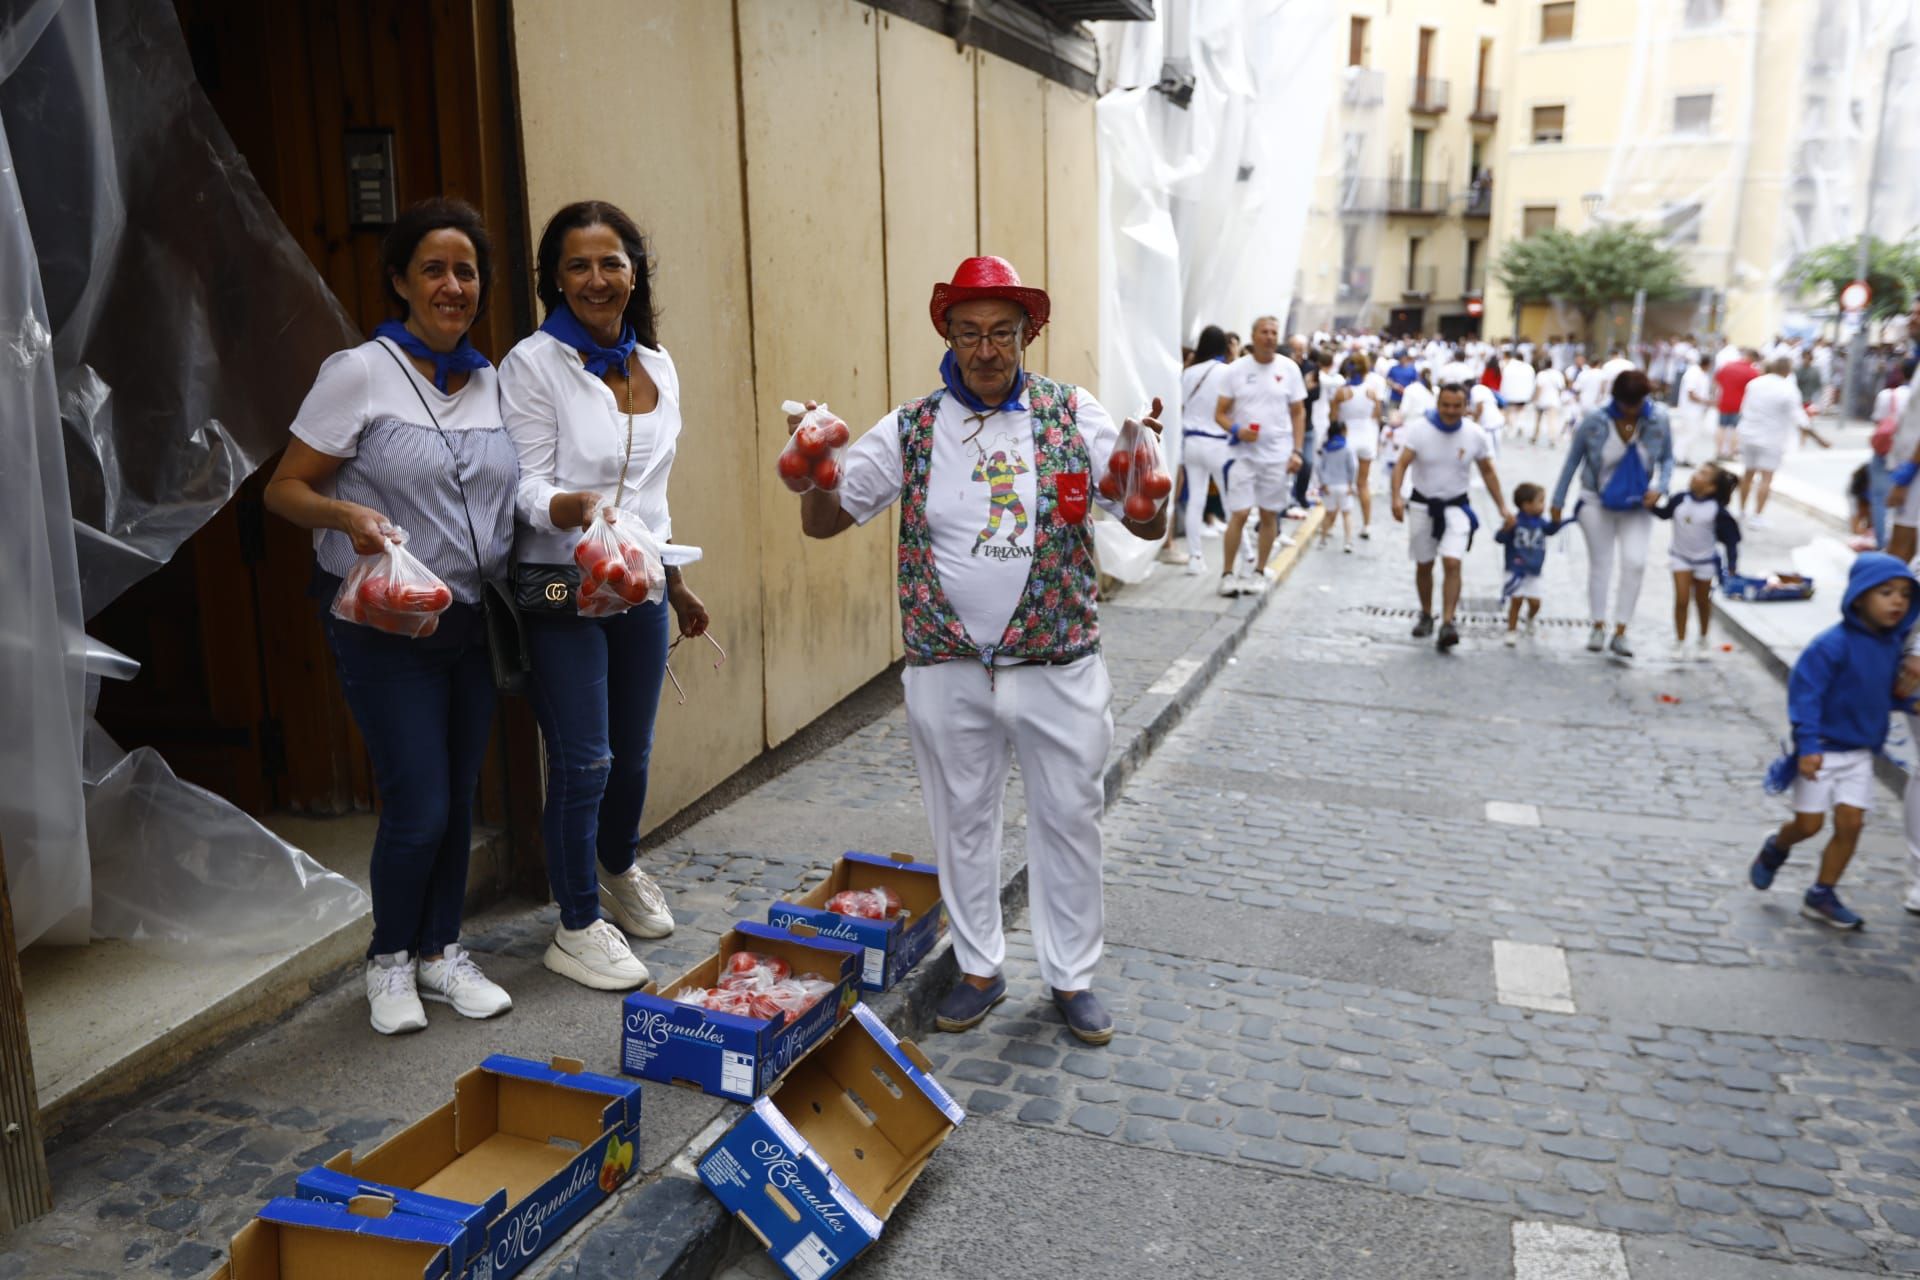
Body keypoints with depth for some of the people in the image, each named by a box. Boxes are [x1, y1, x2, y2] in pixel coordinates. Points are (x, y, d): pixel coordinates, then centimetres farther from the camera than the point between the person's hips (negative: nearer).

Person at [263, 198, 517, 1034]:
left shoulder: (491, 383, 8)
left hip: (472, 620, 5)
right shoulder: (359, 374, -7)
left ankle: (441, 952, 28)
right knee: (418, 807, -5)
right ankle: (389, 961, 20)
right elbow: (284, 489, -6)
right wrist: (347, 515, -26)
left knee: (458, 800, 10)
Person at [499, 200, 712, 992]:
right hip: (564, 591, -5)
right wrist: (578, 507, -33)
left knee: (634, 751, 15)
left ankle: (620, 874, 41)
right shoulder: (533, 365, -8)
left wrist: (678, 583, 19)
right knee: (583, 761, -3)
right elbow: (528, 488, -12)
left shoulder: (658, 365, 9)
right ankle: (578, 928, 14)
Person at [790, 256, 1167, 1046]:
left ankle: (1072, 975, 30)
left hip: (1059, 667, 0)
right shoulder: (910, 430, -2)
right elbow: (825, 522, 0)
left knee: (1069, 821, 11)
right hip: (947, 673, 1)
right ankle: (980, 968, 34)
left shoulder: (1074, 417, -3)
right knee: (962, 823, 14)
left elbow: (1148, 526, -4)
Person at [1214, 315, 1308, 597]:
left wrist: (1297, 451, -2)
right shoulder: (1236, 369, -1)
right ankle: (1228, 573, 4)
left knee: (1269, 515, 7)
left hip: (1277, 455, 2)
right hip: (1243, 453, -2)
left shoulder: (1289, 369, 2)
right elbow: (1220, 413, 1)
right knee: (1238, 514, -6)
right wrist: (1236, 430, -19)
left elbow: (1299, 413, 7)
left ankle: (1259, 572, 19)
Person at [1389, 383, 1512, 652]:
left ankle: (1447, 624, -18)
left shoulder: (1476, 435, -6)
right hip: (1423, 505, 0)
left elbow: (1488, 472, 6)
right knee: (1423, 565, 12)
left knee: (1452, 563, -17)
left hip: (1457, 507, 0)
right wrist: (1397, 497, -36)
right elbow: (1401, 464, -20)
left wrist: (1502, 507, 1)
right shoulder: (1418, 430, -12)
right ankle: (1426, 616, 32)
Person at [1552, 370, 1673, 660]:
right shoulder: (1595, 422, -14)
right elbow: (1573, 460, -3)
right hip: (1597, 503, -1)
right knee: (1600, 563, 9)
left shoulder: (1658, 421, -9)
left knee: (1635, 563, -11)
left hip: (1636, 506, 1)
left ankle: (1620, 632, -2)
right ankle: (1598, 626, 23)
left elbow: (1667, 459, 5)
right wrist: (1558, 501, 1)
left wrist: (1660, 487, -14)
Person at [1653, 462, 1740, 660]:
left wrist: (1732, 563, -17)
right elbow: (1664, 513, 8)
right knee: (1681, 599, -6)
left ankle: (1704, 638, 37)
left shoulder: (1717, 510, -20)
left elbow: (1730, 537, -14)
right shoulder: (1680, 499, -12)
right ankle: (1680, 642, 6)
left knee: (1702, 601, 15)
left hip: (1705, 561, -1)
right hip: (1680, 557, 1)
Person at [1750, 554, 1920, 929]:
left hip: (1860, 753, 6)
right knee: (1808, 824, 2)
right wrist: (1807, 745, -26)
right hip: (1822, 750, -6)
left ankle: (1822, 895, 16)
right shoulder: (1833, 645, -21)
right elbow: (1805, 692, -22)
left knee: (1850, 824, 3)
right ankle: (1776, 848, 35)